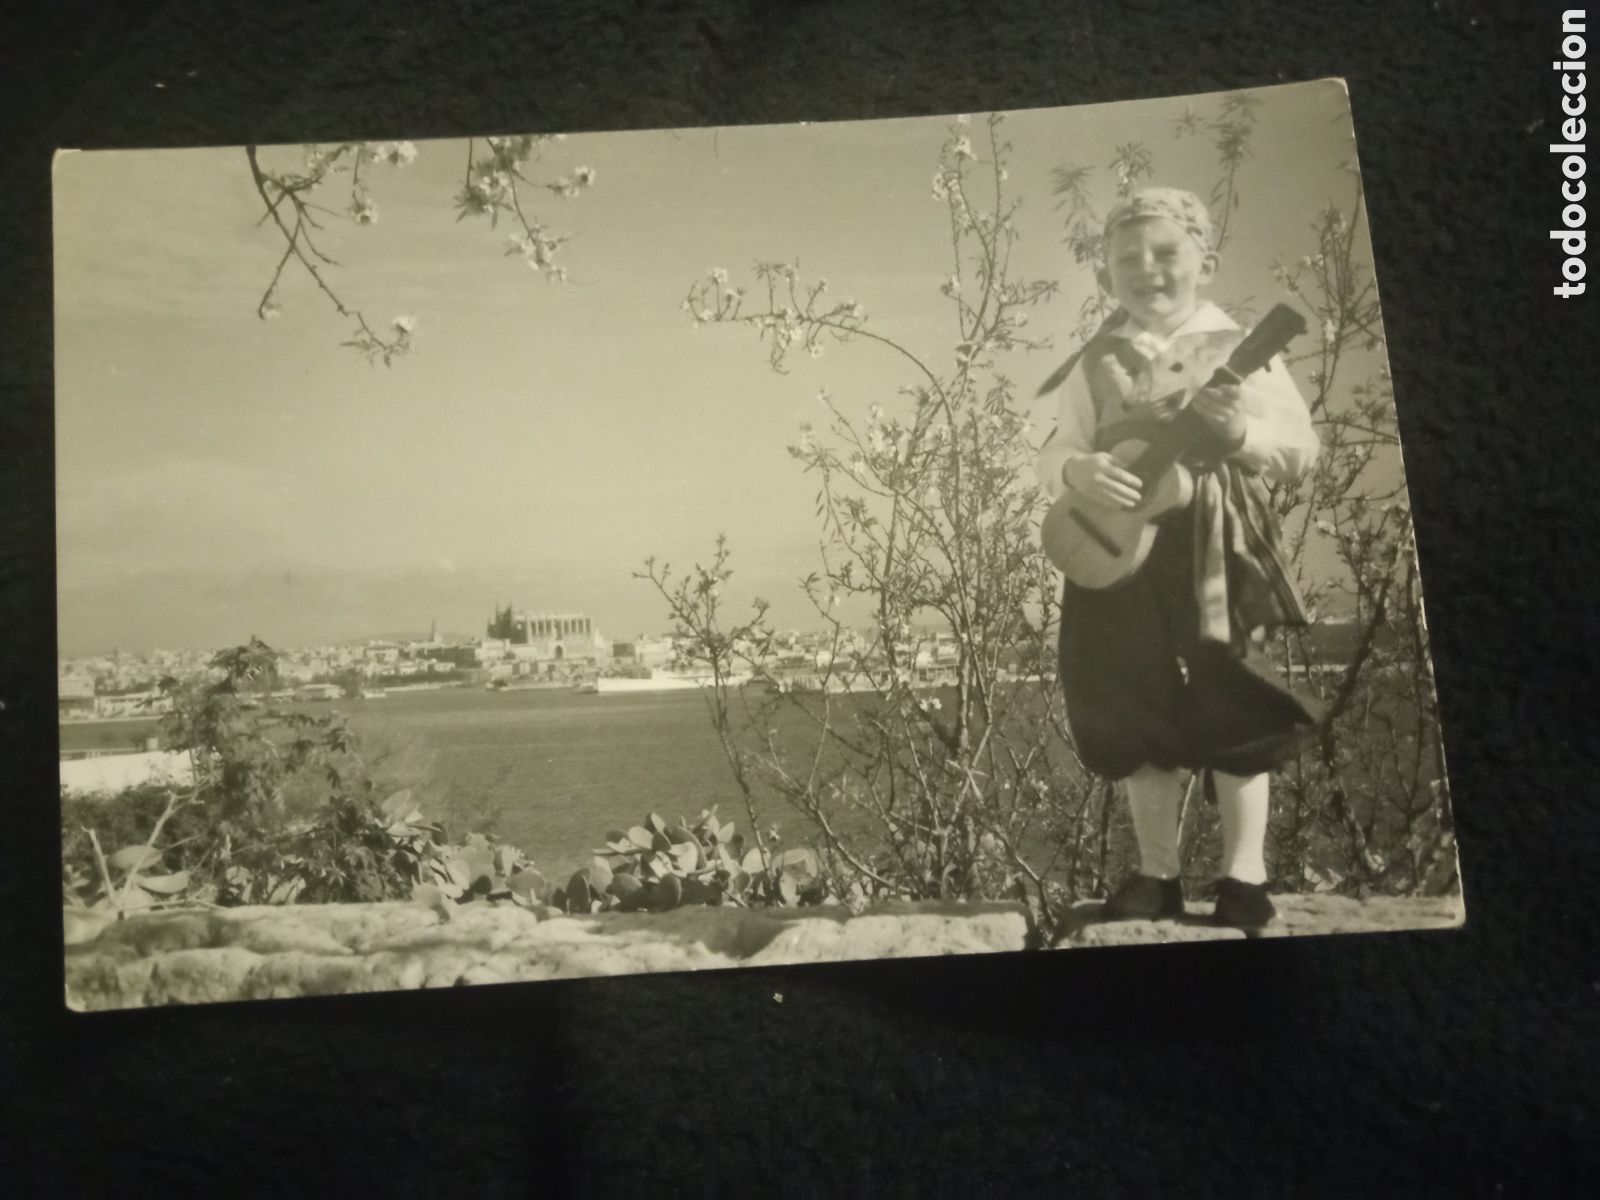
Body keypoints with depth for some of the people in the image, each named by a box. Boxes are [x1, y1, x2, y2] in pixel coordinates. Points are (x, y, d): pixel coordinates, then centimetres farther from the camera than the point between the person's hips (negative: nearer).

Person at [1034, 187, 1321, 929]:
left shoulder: (1240, 349, 0)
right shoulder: (1096, 366, 6)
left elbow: (1302, 449, -2)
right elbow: (1052, 456, 5)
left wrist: (1244, 431, -21)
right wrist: (1079, 470, -18)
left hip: (1217, 552, -2)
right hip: (1125, 553, 3)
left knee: (1233, 710, 1)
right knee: (1141, 714, 8)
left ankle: (1244, 875, 14)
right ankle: (1157, 871, 22)